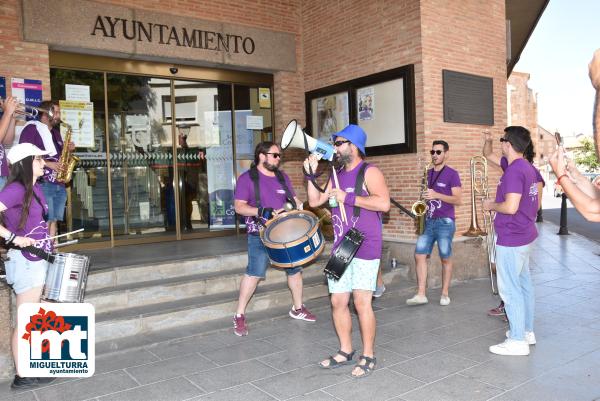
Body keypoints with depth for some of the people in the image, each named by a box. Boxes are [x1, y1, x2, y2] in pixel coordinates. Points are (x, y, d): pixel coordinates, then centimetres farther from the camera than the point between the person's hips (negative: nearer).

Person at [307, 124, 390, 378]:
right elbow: (315, 201, 16)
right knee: (338, 302, 9)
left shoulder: (369, 172, -7)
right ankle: (345, 352, 25)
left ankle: (368, 357, 9)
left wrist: (347, 197, -18)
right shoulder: (337, 175, 17)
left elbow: (384, 203, -20)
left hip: (365, 248, -7)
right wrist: (311, 173, 7)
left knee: (362, 302, -6)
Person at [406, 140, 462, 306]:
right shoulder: (428, 173, 13)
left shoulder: (452, 174, -4)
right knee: (419, 255, -2)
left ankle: (445, 294, 16)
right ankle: (421, 294, 2)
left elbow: (458, 199, -10)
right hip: (428, 221, 5)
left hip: (445, 222, -5)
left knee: (445, 258, 4)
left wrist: (437, 195, -21)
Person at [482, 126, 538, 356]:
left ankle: (517, 341, 3)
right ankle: (527, 331, 28)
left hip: (511, 239, -10)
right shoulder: (527, 168, 12)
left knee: (510, 289, -4)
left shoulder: (514, 170, -19)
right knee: (523, 284, 17)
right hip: (525, 235, 10)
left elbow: (510, 207, -27)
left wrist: (491, 205, -9)